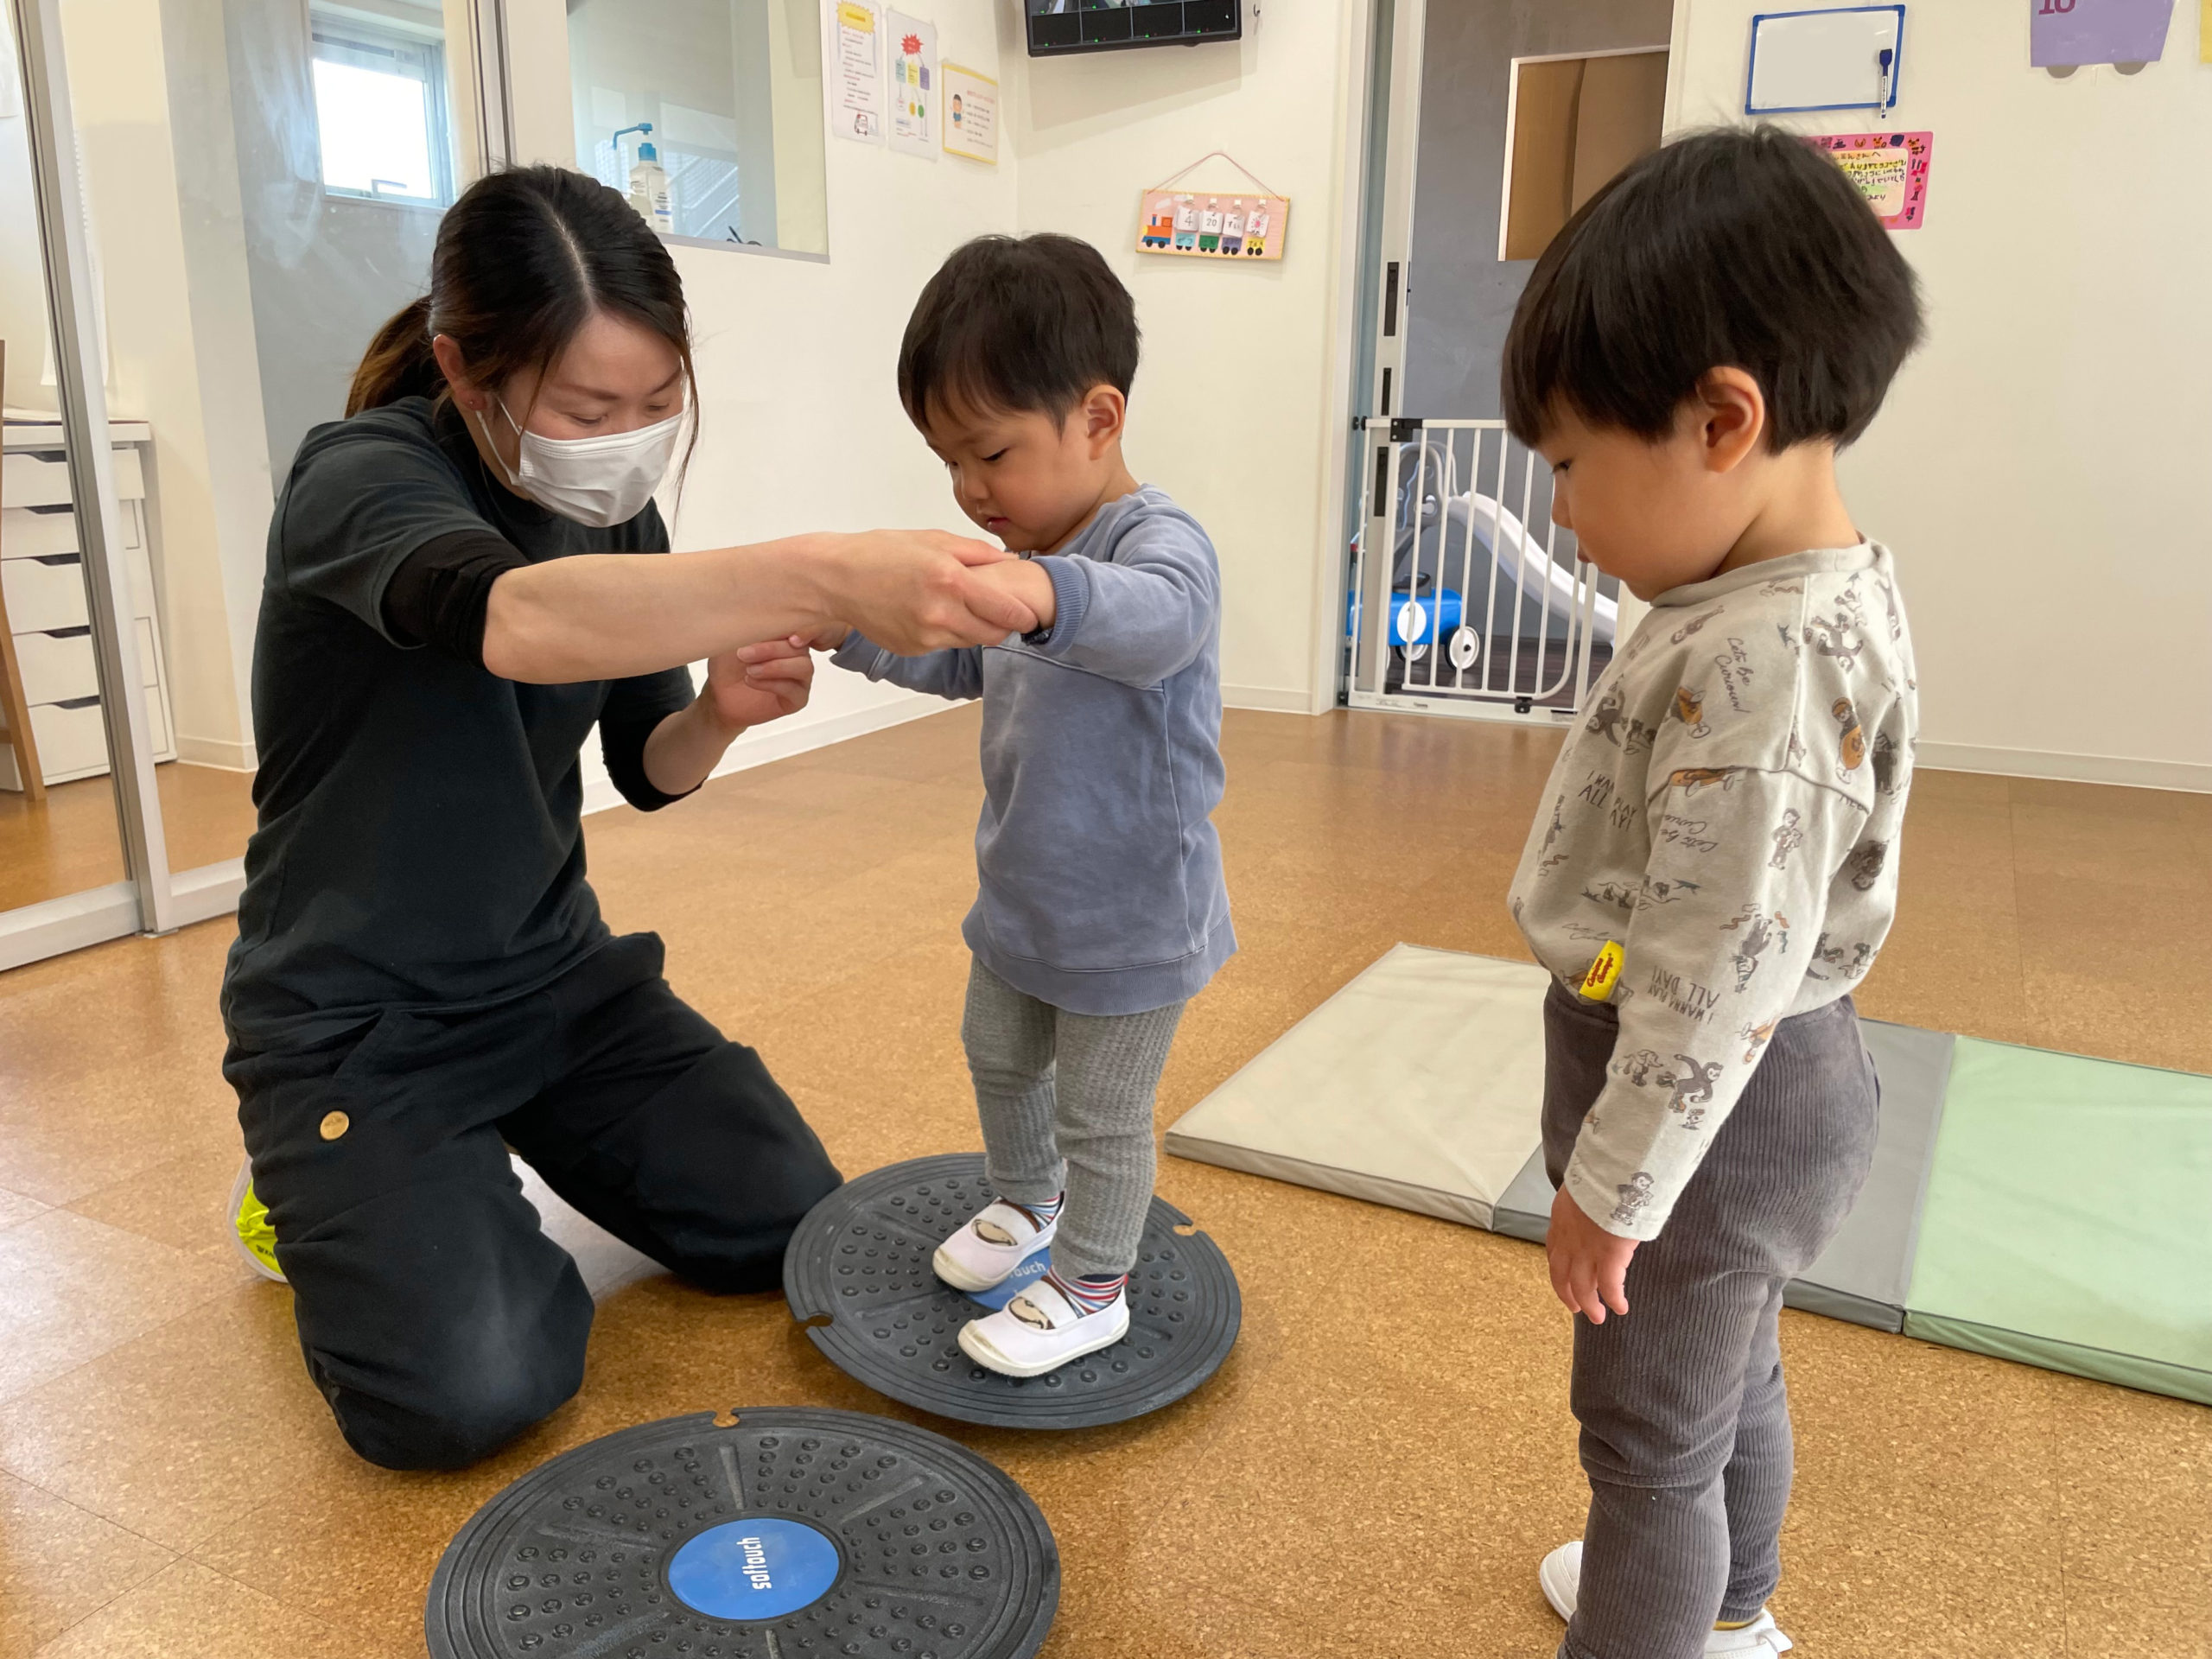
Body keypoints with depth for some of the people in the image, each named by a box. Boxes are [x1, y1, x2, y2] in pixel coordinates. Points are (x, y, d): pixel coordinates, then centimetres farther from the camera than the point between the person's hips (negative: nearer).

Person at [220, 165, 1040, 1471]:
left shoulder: (615, 511, 0)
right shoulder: (362, 479, -22)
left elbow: (648, 770, 5)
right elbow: (516, 621, -47)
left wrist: (720, 712, -18)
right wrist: (827, 578, -60)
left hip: (554, 972, 7)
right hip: (357, 1019, -6)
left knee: (795, 1230, 2)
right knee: (472, 1396, -20)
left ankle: (481, 1171, 24)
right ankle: (322, 1196, 13)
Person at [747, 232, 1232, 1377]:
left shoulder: (1160, 543, -26)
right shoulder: (1024, 544, 3)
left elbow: (1153, 621, -49)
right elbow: (966, 662, 16)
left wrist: (1036, 591, -69)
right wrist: (847, 629, 1)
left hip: (1130, 917, -9)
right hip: (1024, 898, 9)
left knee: (1101, 1114, 9)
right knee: (1001, 1063, 27)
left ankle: (1090, 1289, 32)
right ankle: (1025, 1203, 52)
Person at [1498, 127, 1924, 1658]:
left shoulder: (1762, 664, -31)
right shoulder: (1827, 591, 0)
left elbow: (1717, 976, -29)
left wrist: (1610, 1189, -20)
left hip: (1711, 1105, -10)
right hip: (1761, 1077, 10)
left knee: (1652, 1433, 10)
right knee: (1730, 1370, 30)